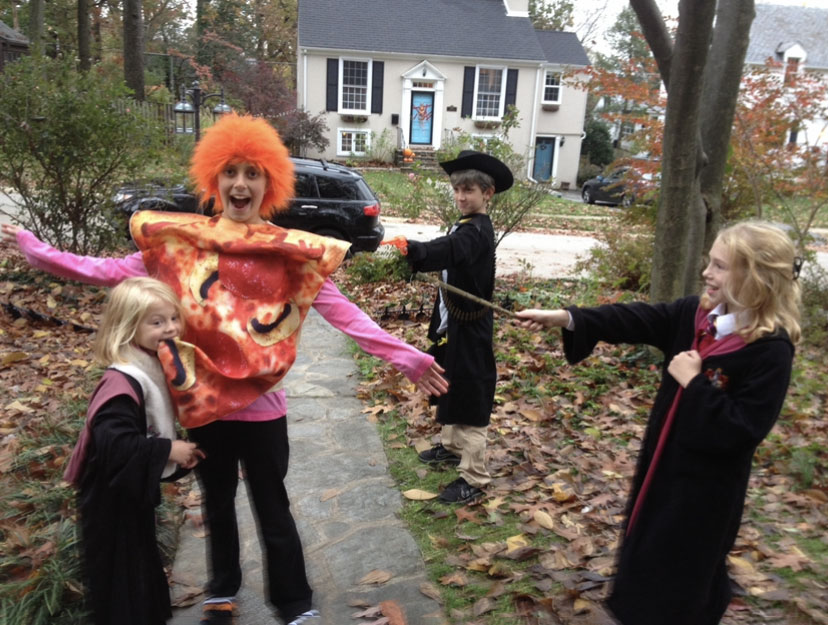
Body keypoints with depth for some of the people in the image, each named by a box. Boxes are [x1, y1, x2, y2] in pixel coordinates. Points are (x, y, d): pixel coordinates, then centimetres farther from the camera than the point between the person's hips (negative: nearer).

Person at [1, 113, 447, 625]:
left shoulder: (292, 252, -9)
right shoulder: (182, 241, -2)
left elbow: (344, 313, -12)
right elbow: (112, 272, 1)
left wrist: (405, 357, -18)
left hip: (261, 407, -3)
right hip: (202, 402, 3)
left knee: (273, 512, 10)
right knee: (217, 505, 23)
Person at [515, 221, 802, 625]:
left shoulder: (771, 350, -23)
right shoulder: (695, 314, -3)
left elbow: (743, 429, -26)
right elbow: (634, 320, -9)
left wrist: (694, 383, -25)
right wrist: (564, 317, -17)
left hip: (708, 482, -7)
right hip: (664, 459, 7)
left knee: (685, 572, 12)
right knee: (647, 549, 25)